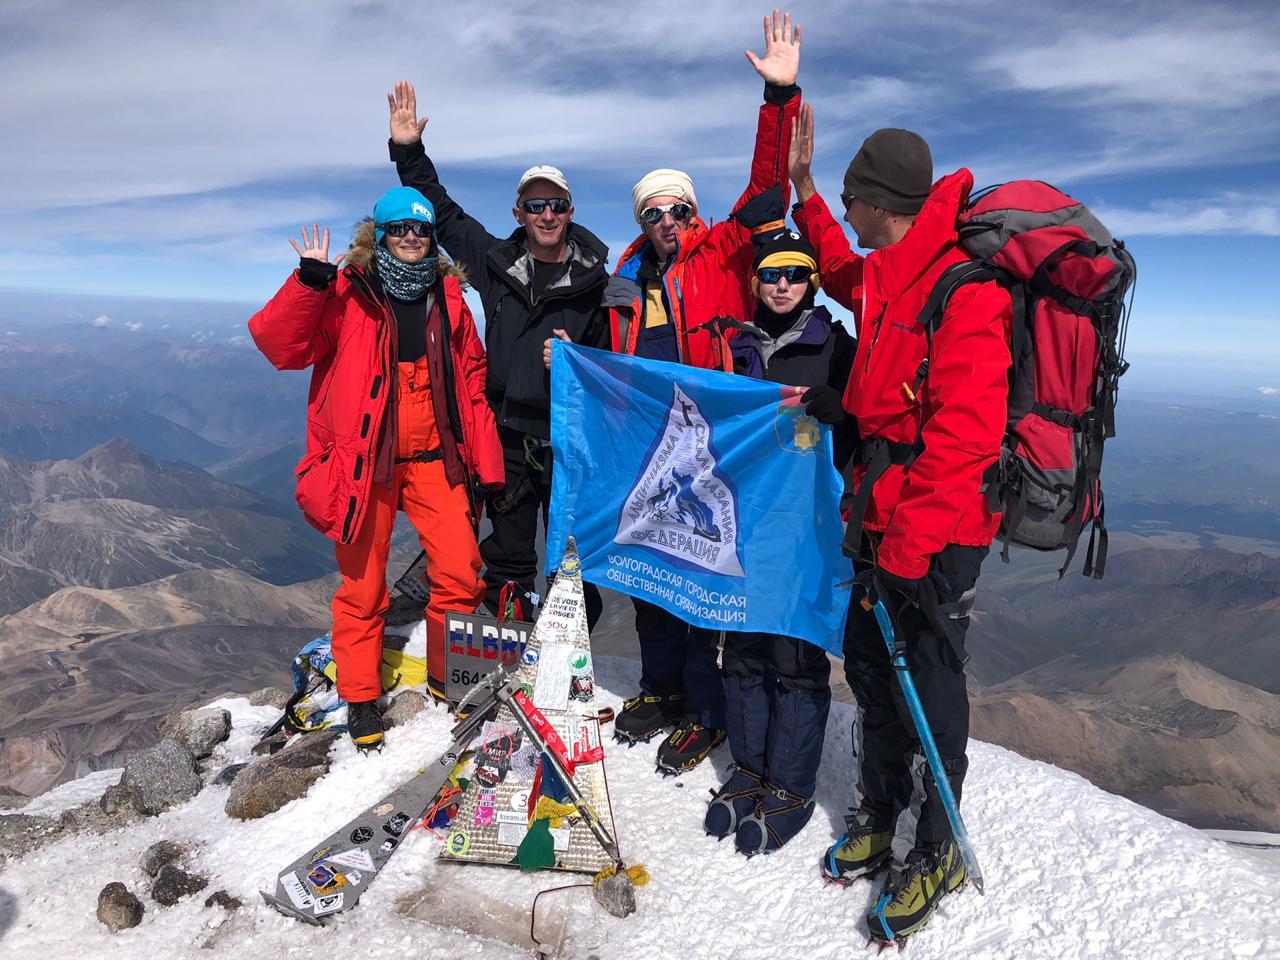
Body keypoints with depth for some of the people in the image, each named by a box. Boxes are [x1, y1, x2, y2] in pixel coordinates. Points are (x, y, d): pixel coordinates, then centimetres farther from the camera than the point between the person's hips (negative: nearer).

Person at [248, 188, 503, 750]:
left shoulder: (446, 296, 10)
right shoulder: (349, 293, -1)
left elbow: (471, 384, 11)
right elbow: (278, 345, -12)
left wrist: (484, 465, 6)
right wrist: (310, 282, -24)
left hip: (433, 460, 3)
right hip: (363, 462, -3)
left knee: (461, 573, -3)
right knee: (363, 586, 5)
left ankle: (446, 677, 20)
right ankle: (360, 696, 24)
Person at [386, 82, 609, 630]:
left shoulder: (594, 282, 1)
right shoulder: (497, 262, 6)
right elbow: (441, 209, 17)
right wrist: (408, 151, 11)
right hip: (508, 439, 2)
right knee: (507, 566, 10)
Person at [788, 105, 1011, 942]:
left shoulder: (961, 285, -19)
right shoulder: (890, 276, 11)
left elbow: (965, 433, -27)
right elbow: (843, 276, 37)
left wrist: (907, 545, -25)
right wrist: (803, 190, 37)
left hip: (938, 528, -9)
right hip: (884, 511, 9)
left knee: (927, 688, 5)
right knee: (869, 668, 17)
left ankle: (932, 854, 27)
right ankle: (880, 820, 37)